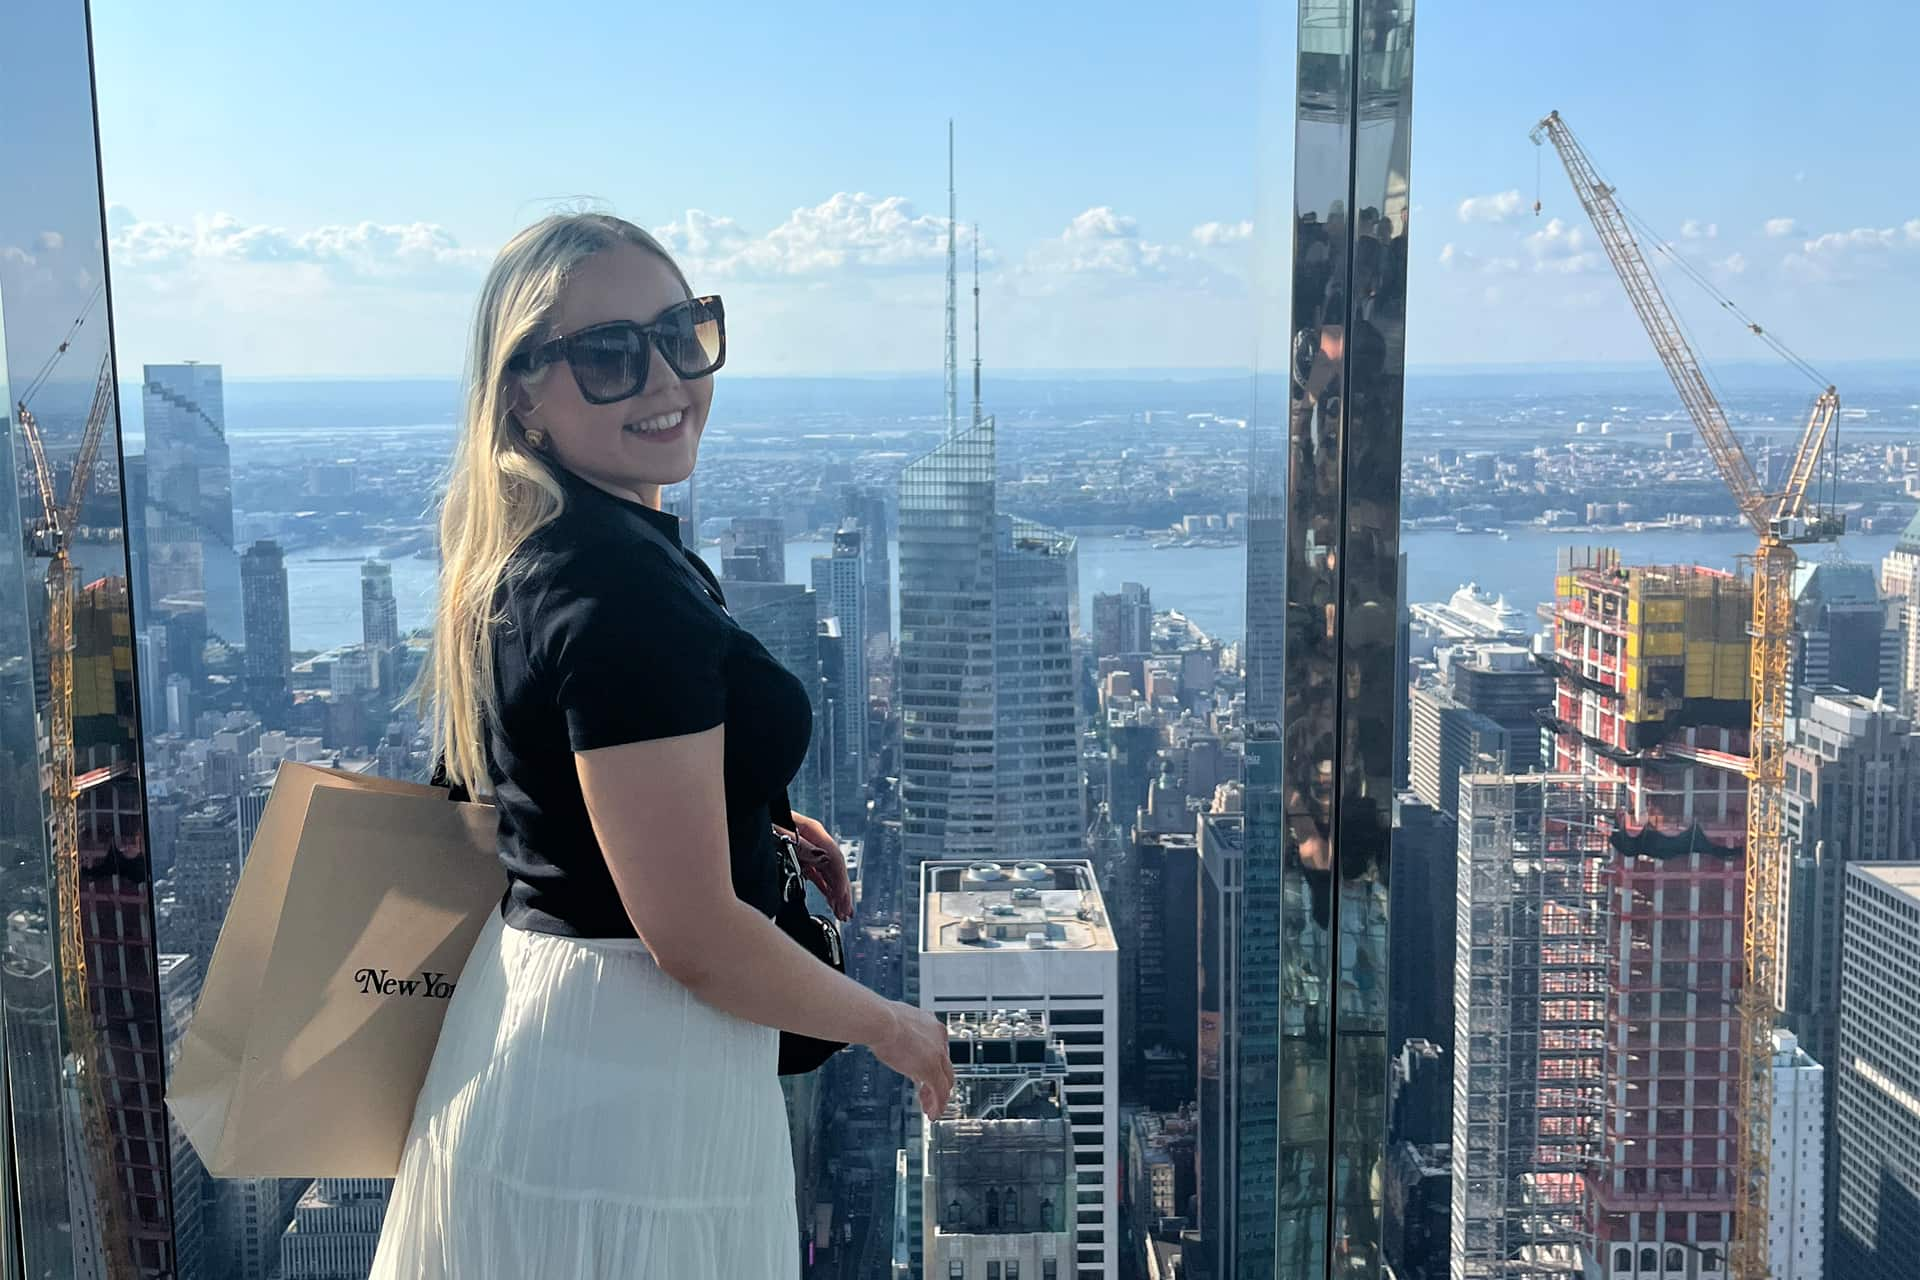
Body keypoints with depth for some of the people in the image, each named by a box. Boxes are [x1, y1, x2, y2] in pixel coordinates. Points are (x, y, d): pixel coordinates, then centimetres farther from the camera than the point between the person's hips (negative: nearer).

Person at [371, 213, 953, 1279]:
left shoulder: (511, 558, 4)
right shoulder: (620, 582, -25)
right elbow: (695, 939, -26)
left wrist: (745, 820, 13)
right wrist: (891, 1028, -11)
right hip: (627, 1085, -9)